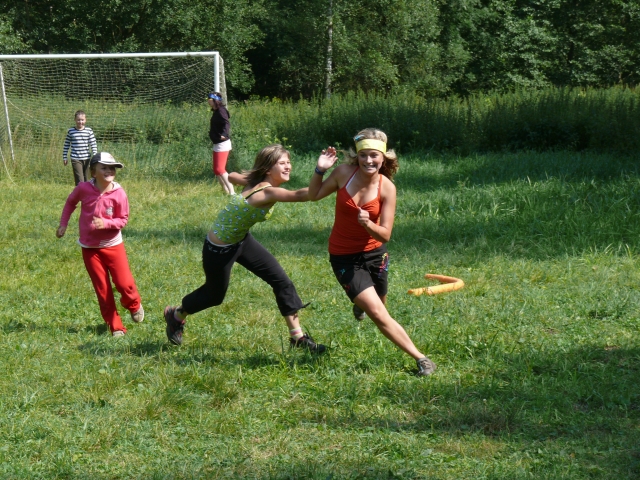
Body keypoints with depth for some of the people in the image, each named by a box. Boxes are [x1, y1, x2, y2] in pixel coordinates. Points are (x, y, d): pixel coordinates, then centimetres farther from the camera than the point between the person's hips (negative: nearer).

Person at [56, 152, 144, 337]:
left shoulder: (119, 193, -15)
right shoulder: (84, 189, -12)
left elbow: (123, 219, -10)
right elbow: (70, 203, 9)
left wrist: (105, 223, -26)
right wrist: (63, 224, 5)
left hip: (113, 245, -1)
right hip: (90, 247, 1)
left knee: (124, 283, -3)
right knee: (102, 289, 5)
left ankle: (134, 305, 33)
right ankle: (115, 326, 17)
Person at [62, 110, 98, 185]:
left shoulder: (89, 131, 2)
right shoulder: (71, 131, 1)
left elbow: (93, 144, 2)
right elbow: (66, 145, 9)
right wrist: (64, 157, 8)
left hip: (87, 159, 2)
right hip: (76, 159, -2)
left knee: (87, 181, 9)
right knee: (80, 181, -10)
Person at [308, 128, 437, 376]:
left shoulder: (387, 188, -16)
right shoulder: (344, 173, -15)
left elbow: (385, 235, -15)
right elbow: (314, 196, 2)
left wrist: (368, 224, -35)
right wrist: (320, 170, -15)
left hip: (374, 253, 2)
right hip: (344, 257, -2)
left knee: (377, 306, 23)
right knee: (379, 315, -12)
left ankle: (360, 302, 60)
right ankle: (420, 358, -4)